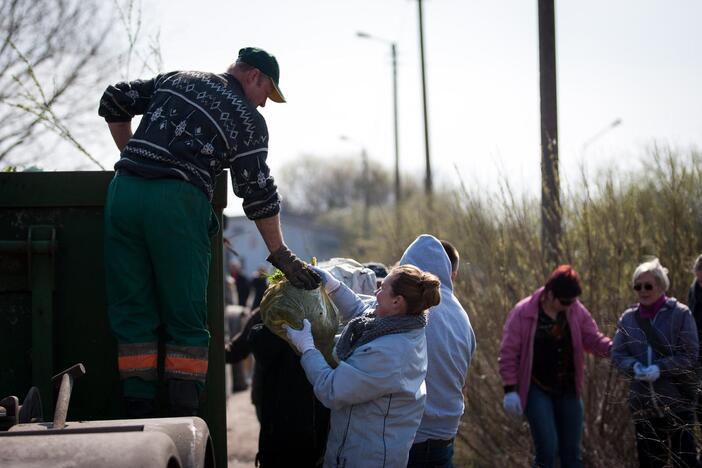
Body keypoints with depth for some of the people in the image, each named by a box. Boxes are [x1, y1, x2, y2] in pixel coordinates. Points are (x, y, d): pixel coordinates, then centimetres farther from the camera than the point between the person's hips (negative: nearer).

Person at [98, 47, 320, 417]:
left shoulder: (176, 80, 23)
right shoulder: (248, 119, 8)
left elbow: (114, 101, 25)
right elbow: (259, 193, 6)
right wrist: (280, 255, 14)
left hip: (124, 189, 5)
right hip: (177, 202, -4)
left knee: (131, 309, 8)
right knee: (186, 316, 4)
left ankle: (138, 412, 6)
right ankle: (184, 418, 0)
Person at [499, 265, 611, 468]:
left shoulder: (576, 310, -2)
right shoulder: (522, 313, -14)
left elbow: (593, 339, 5)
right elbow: (508, 353, -10)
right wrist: (510, 390, -13)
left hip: (568, 389, 5)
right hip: (537, 390, -5)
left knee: (571, 451, 9)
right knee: (547, 449, -14)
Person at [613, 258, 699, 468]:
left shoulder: (680, 314, -5)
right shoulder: (629, 318, 7)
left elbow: (690, 355, -9)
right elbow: (617, 353, 6)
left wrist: (660, 368, -21)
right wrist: (634, 367, -14)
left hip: (677, 401, -4)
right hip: (643, 401, 4)